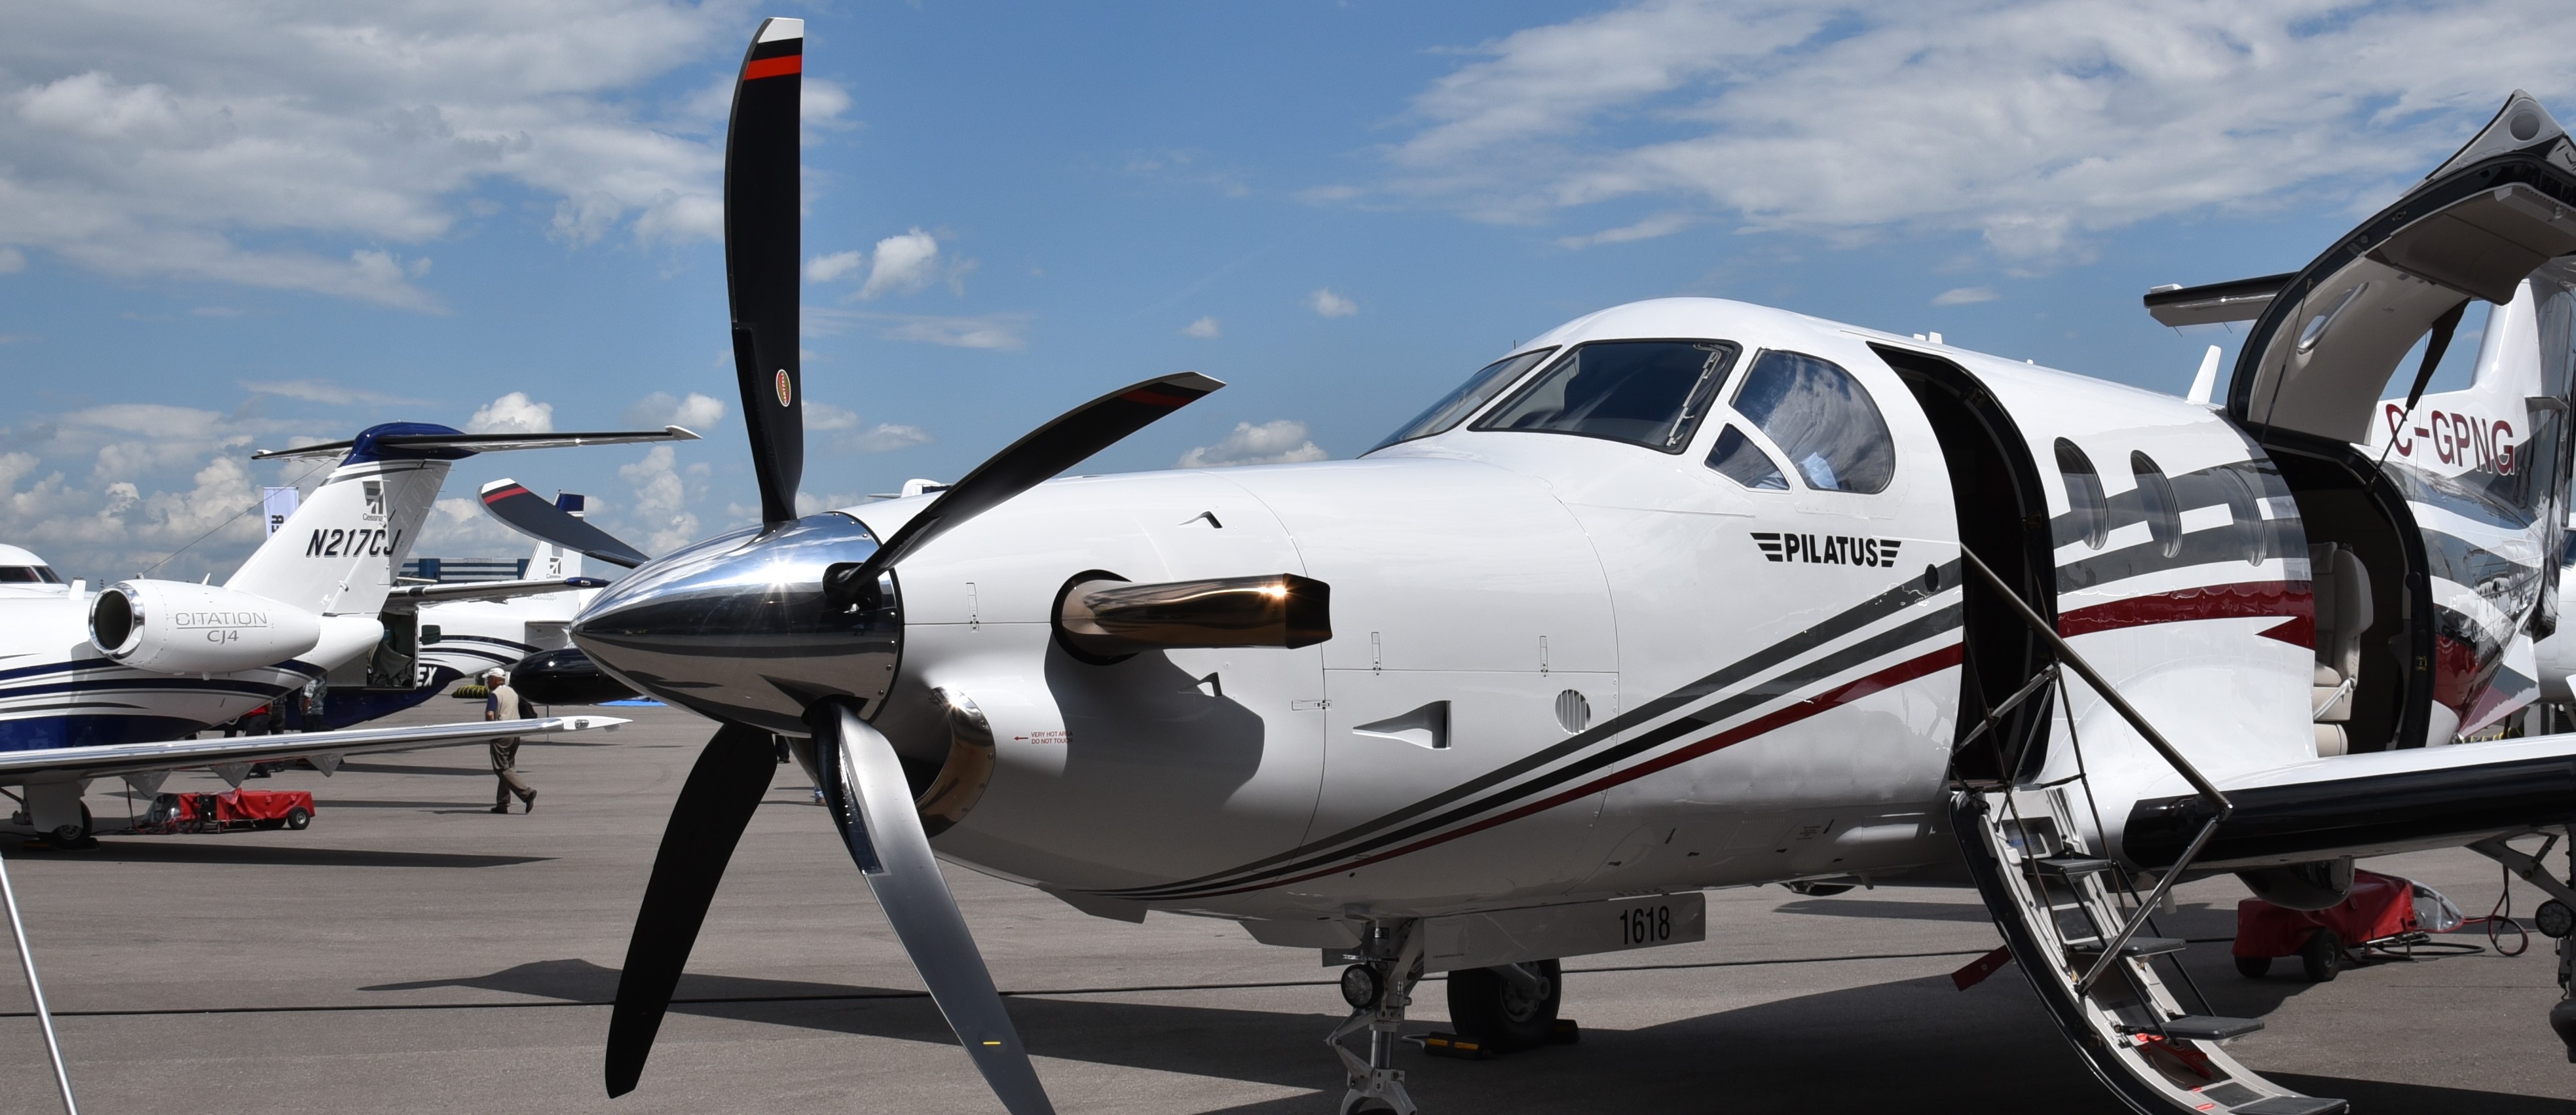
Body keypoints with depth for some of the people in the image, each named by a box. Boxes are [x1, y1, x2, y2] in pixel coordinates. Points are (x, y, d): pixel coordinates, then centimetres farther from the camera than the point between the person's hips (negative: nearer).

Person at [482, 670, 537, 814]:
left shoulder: (495, 694, -11)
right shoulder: (513, 692, 15)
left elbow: (490, 714, -23)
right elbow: (522, 712, 19)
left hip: (502, 734, -8)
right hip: (516, 734, 8)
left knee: (502, 769, -5)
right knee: (508, 767, 11)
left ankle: (527, 792, -20)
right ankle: (502, 804, 12)